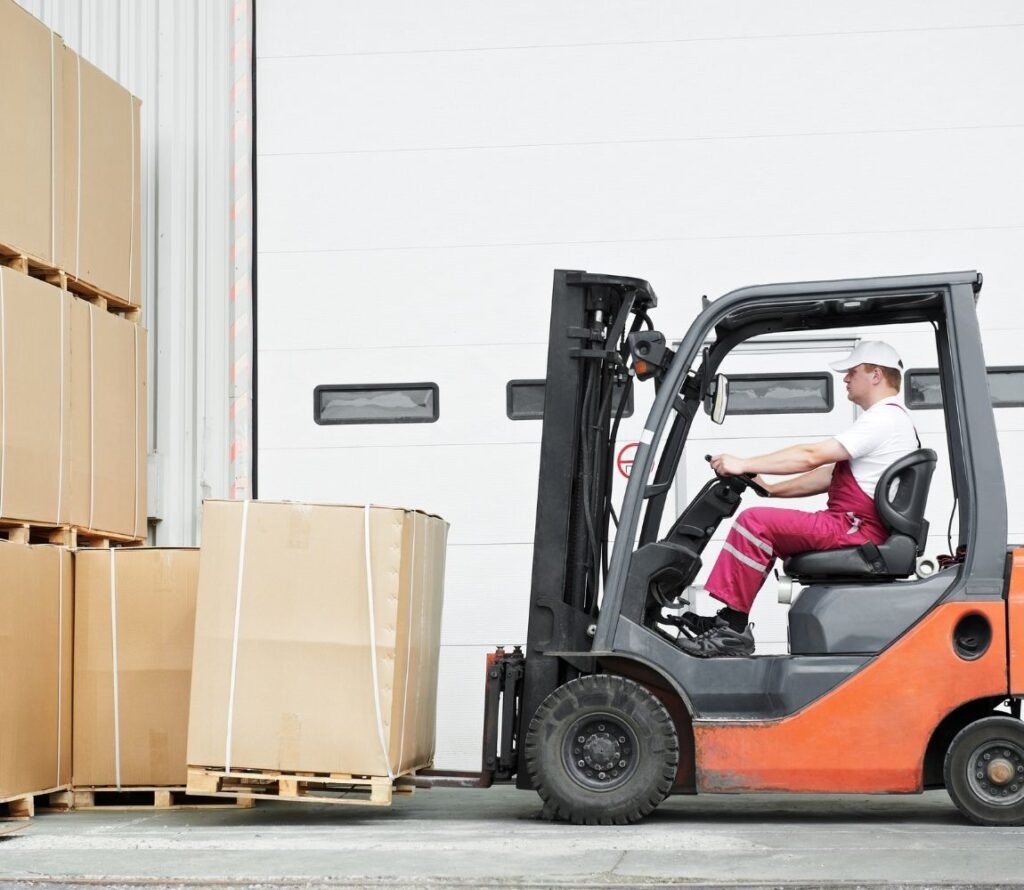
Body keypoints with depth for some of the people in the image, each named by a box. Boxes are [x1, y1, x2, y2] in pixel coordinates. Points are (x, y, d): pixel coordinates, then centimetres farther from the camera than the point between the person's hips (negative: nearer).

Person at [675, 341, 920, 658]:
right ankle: (730, 620, 9)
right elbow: (831, 474, 24)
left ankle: (733, 629, -18)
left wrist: (743, 465, -15)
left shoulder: (883, 418, -13)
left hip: (855, 530, -11)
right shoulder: (893, 418, 23)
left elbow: (812, 456, -18)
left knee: (754, 522, -18)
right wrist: (773, 489, 17)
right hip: (855, 528, 11)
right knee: (765, 525, 17)